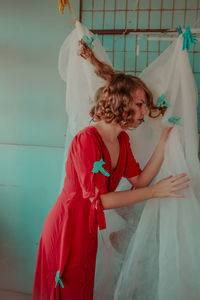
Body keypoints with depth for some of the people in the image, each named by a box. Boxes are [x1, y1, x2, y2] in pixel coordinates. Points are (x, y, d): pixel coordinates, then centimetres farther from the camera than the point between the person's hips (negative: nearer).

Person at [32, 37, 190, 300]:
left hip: (88, 230, 8)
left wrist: (164, 143, -5)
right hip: (67, 227, -8)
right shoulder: (87, 139, -25)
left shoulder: (122, 140, 2)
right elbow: (99, 199, -25)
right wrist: (156, 192, -23)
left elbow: (139, 180, -2)